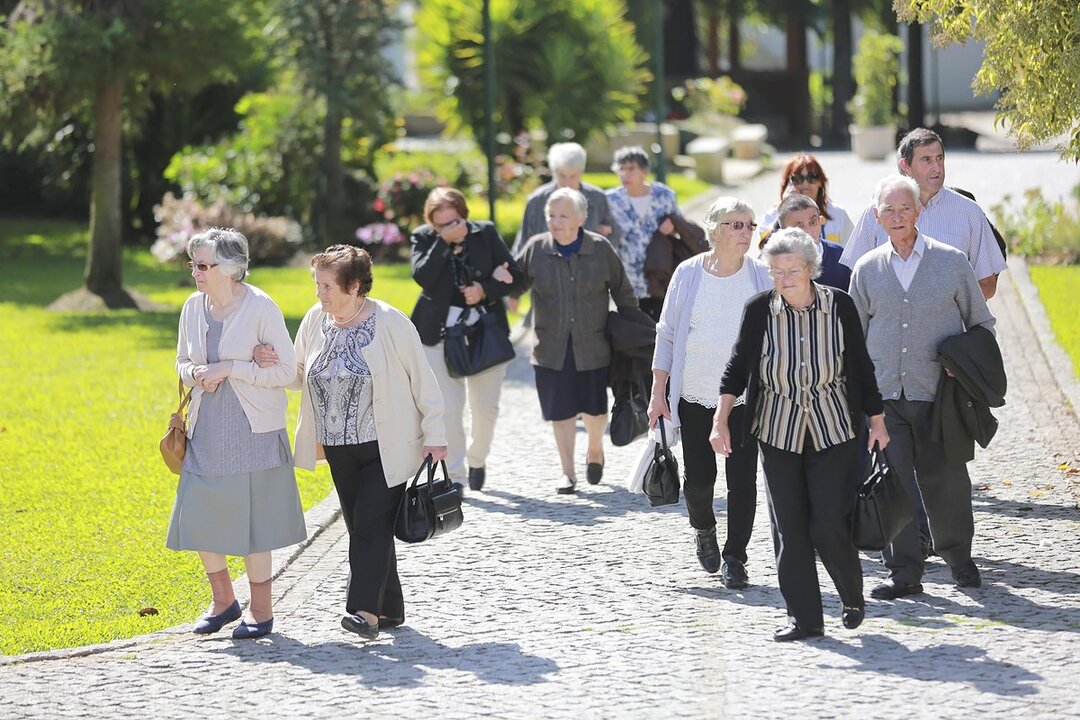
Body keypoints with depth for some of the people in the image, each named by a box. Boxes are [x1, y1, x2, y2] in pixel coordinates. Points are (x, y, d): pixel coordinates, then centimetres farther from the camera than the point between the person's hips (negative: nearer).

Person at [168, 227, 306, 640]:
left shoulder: (261, 308, -12)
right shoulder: (193, 307, 5)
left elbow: (286, 370, -11)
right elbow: (182, 362, 18)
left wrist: (229, 368, -17)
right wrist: (196, 374, -6)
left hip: (252, 431, -5)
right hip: (206, 430, 6)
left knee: (251, 516, 0)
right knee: (198, 516, 4)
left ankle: (261, 610, 14)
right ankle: (223, 600, 24)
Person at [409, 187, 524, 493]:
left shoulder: (486, 233, 2)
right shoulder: (423, 238, 0)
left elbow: (514, 274, 4)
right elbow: (422, 276, -16)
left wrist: (485, 290, -12)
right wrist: (445, 241, -20)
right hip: (441, 333, -1)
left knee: (486, 407, 6)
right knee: (448, 408, -8)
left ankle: (477, 459, 31)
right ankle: (454, 475, -1)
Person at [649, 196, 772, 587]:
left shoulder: (762, 277, 0)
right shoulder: (688, 274, -1)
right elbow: (667, 335, 4)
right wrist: (658, 393, 1)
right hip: (695, 394, 0)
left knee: (742, 479, -4)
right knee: (699, 477, 1)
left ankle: (734, 557, 8)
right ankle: (703, 529, 32)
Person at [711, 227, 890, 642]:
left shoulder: (840, 306, -5)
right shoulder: (759, 311, -5)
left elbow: (861, 366, 4)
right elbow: (738, 367, -1)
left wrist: (877, 420, 8)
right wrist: (721, 420, -9)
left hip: (833, 430, -1)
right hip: (778, 432, 1)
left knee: (829, 525, -7)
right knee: (789, 528, 1)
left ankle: (853, 597, 18)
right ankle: (804, 617, 9)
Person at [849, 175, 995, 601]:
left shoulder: (951, 262, 2)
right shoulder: (867, 270, 8)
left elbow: (981, 323, 11)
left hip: (938, 392, -1)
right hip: (884, 394, 1)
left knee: (944, 478, 5)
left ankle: (957, 556, 27)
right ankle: (904, 572, 1)